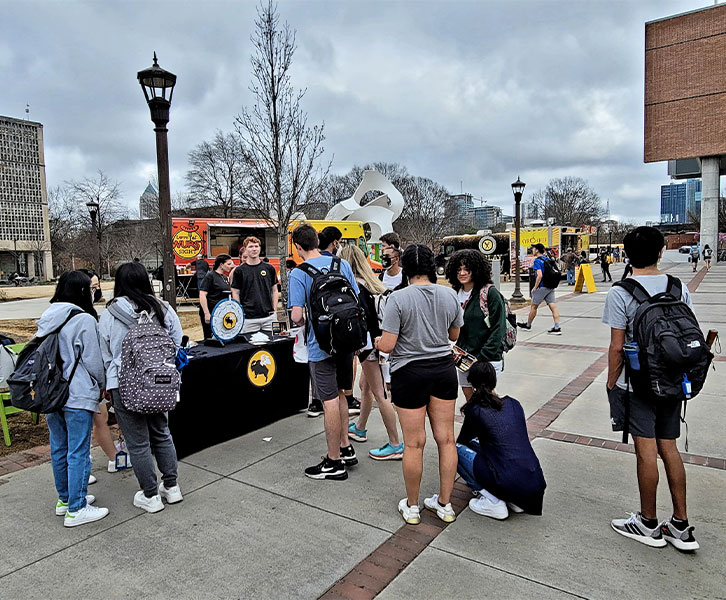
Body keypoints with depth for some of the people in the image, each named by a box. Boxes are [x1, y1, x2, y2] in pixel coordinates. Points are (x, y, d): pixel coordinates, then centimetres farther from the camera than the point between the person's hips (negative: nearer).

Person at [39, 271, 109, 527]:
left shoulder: (47, 319, 8)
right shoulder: (84, 320, -15)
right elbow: (93, 361, -12)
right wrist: (102, 386, 5)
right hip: (78, 395, -8)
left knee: (59, 449, 18)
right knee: (78, 453, 1)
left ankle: (65, 499, 32)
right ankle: (76, 509, 8)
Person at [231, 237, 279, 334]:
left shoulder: (269, 268, 7)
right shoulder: (239, 270, 1)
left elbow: (275, 291, 11)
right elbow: (235, 293, 3)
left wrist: (274, 311, 2)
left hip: (269, 316, 2)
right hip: (248, 318, -2)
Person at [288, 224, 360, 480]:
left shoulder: (298, 273, -12)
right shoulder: (342, 264, 3)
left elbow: (296, 316, -16)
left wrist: (302, 322, 6)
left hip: (321, 346, -6)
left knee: (330, 402, 3)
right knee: (340, 395, 21)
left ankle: (334, 463, 16)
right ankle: (346, 449, 32)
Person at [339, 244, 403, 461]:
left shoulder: (356, 286, -15)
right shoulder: (373, 283, 11)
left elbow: (364, 316, -23)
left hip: (371, 344, -9)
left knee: (379, 393, -3)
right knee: (365, 385, 23)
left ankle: (395, 446, 5)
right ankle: (359, 429, 41)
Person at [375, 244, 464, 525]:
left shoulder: (398, 298, -15)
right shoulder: (449, 295, -1)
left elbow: (387, 345, -15)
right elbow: (454, 335, 11)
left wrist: (376, 341, 6)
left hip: (410, 373, -4)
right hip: (444, 370, 4)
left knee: (414, 443, 6)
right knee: (446, 438, 12)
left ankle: (411, 507, 23)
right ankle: (445, 504, 26)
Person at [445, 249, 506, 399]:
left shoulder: (490, 293, -11)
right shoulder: (456, 294, 8)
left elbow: (498, 329, -14)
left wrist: (482, 357, -17)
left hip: (487, 358, -6)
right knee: (468, 395, 13)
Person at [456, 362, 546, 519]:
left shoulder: (476, 411, -4)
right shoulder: (513, 404, 10)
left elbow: (461, 440, 15)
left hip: (509, 485, -6)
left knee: (457, 449, 11)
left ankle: (492, 501, 1)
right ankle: (516, 501, 16)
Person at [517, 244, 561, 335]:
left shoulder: (537, 261, -12)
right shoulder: (547, 259, 13)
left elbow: (540, 275, -23)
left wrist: (535, 287, -16)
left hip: (542, 287, -8)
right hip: (550, 287, 8)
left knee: (534, 306, 8)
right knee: (553, 307, 1)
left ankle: (528, 325, 22)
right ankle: (557, 328, -3)